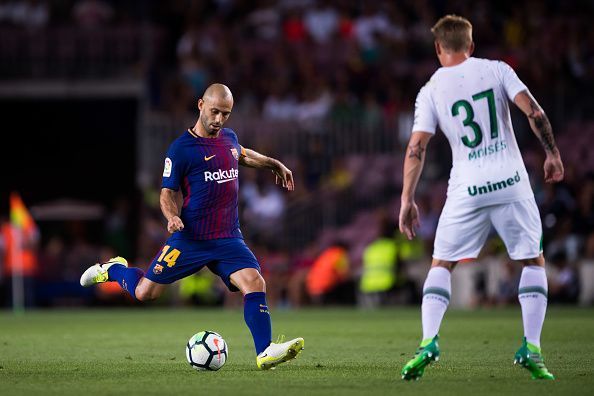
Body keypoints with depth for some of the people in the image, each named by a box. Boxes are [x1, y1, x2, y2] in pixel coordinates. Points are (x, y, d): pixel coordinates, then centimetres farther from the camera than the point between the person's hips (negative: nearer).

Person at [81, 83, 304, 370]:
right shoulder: (181, 149, -9)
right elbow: (168, 193, -5)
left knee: (255, 283, -19)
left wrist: (274, 164, 38)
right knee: (145, 293, 2)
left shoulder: (229, 138, 11)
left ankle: (265, 352, -20)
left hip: (228, 239, 4)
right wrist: (172, 216, -24)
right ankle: (114, 269, 34)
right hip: (190, 238, -4)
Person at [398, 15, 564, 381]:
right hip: (511, 182, 0)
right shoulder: (496, 70, 3)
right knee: (534, 261, 14)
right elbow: (535, 113, -6)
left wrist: (407, 200, 0)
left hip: (467, 189, 0)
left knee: (441, 265, 14)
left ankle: (428, 342, -3)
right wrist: (552, 154, 6)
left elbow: (416, 148, -4)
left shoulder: (431, 91, 2)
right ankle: (531, 348, 2)